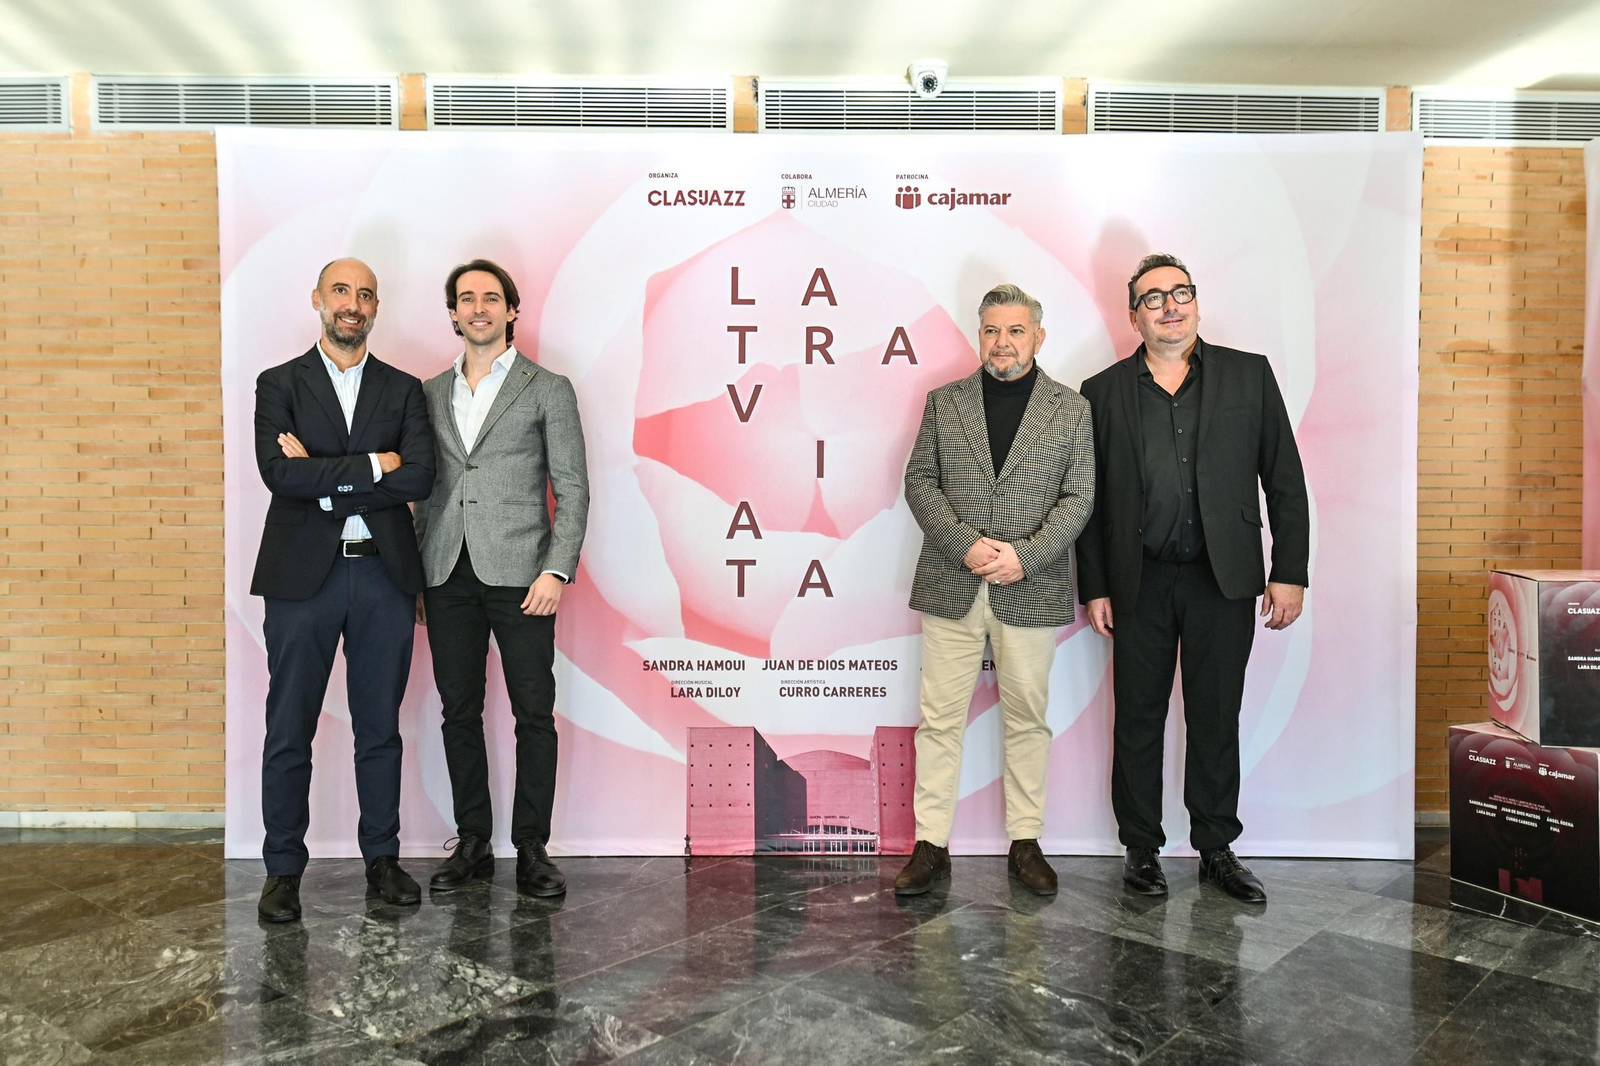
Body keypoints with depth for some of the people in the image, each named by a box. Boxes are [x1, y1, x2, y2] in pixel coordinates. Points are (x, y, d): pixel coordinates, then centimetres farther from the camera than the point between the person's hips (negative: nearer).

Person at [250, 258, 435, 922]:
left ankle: (382, 856, 23)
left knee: (380, 728, 10)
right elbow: (280, 473, -12)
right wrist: (371, 467, -13)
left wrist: (324, 480, -11)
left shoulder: (403, 389, 9)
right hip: (303, 575, -1)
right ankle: (283, 870, 18)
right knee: (289, 732, 5)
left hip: (384, 575, 2)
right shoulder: (279, 385, 5)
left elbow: (418, 478, -7)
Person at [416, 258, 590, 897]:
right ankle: (472, 844, 21)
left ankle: (532, 849, 12)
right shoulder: (430, 393, 15)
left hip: (519, 574, -4)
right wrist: (413, 576, 9)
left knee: (534, 713, 0)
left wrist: (556, 570, -12)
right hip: (447, 576, 4)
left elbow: (572, 489, -1)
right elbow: (423, 488, 16)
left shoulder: (548, 389, 3)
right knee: (459, 714, 9)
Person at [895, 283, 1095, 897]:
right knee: (940, 718, 3)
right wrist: (967, 545, -12)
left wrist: (1023, 555, -13)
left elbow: (1079, 497, 1)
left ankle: (1025, 842, 22)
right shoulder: (944, 402, 9)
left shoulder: (1070, 409, 7)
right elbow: (919, 483, 3)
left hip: (1031, 589, 0)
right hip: (951, 586, 1)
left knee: (1027, 718, 8)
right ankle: (931, 846, 12)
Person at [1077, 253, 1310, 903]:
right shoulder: (1104, 392, 5)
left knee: (1216, 721, 9)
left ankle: (1217, 849, 24)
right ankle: (1142, 850, 21)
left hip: (1223, 580, 0)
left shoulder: (1249, 375, 6)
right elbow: (1089, 499, 5)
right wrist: (1094, 588, 1)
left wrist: (1290, 572, -2)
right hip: (1140, 583, 0)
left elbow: (1285, 480, 4)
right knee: (1138, 722, 7)